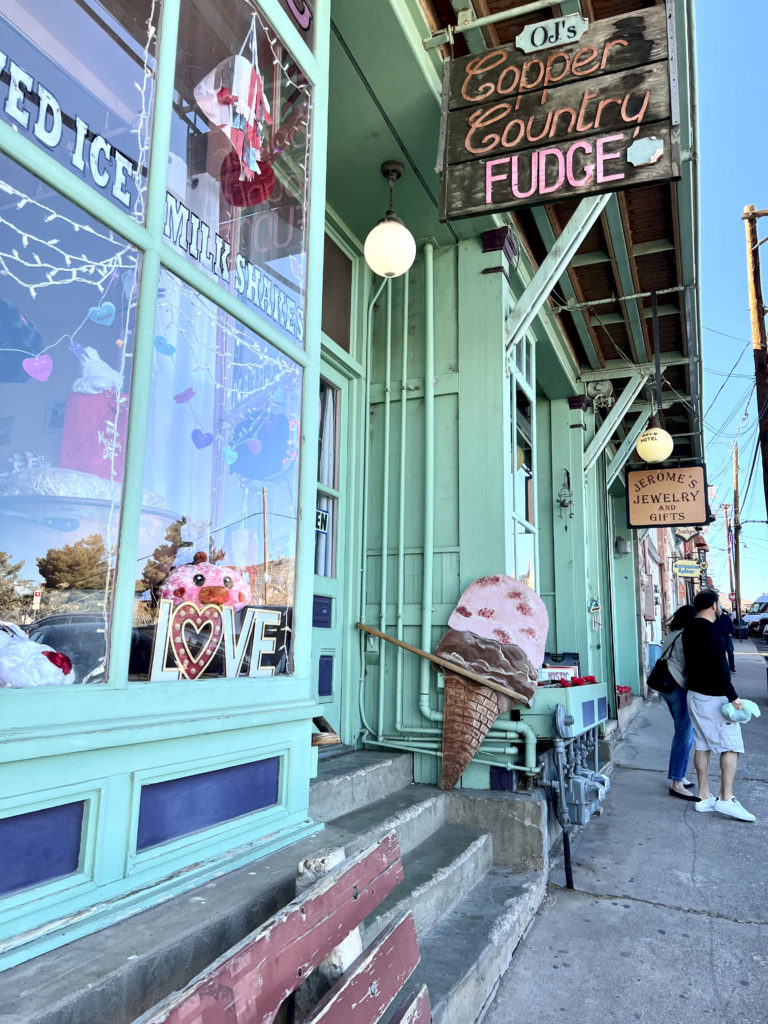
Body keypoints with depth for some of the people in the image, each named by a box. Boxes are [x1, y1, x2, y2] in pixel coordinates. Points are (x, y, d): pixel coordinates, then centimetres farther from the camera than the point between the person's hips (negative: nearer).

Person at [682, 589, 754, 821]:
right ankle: (726, 799, -3)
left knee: (702, 746, 10)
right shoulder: (708, 628, -17)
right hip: (713, 696, -9)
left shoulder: (690, 628, 12)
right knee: (731, 746, -2)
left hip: (695, 693, 9)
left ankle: (704, 798, 14)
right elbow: (718, 665, -23)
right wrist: (733, 697, -21)